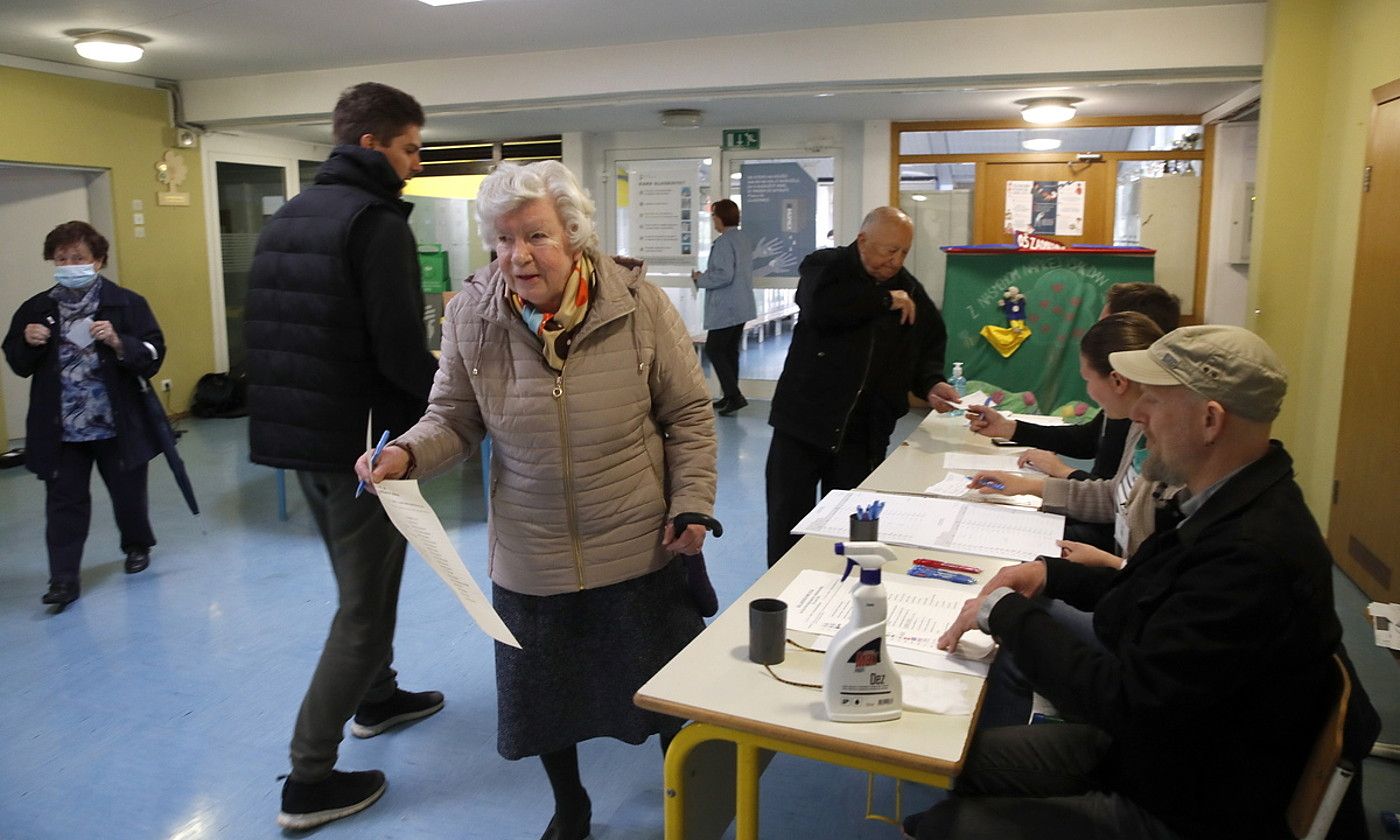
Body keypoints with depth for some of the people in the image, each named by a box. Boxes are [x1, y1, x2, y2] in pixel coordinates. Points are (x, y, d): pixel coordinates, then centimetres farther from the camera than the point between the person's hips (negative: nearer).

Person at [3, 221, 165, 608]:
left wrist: (118, 343, -23)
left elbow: (154, 355, -8)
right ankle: (64, 579, 8)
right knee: (64, 501, 3)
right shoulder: (35, 310, 5)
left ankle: (137, 545, 39)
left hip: (118, 424, -2)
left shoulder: (126, 304, -5)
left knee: (128, 492, 14)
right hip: (61, 428, 2)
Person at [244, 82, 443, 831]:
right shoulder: (377, 223, -15)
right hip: (360, 442, -9)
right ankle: (309, 781, 9)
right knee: (364, 606, 2)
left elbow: (275, 335, 16)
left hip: (295, 432, 9)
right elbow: (400, 353, -23)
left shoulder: (287, 217, 13)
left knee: (363, 581, 26)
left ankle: (376, 697, 44)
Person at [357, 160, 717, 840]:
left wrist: (691, 505, -9)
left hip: (643, 551, -1)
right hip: (530, 560, 2)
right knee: (542, 699, 17)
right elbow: (454, 421, 0)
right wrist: (406, 454, -20)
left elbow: (688, 415, -4)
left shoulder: (638, 304, -13)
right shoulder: (470, 317, -8)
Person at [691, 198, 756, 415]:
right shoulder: (743, 239, 13)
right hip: (742, 307, 10)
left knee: (714, 350, -4)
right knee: (730, 350, 15)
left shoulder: (723, 242, -17)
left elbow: (724, 275, -24)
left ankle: (734, 396, -8)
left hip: (725, 309, -10)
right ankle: (729, 396, 21)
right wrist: (707, 275, 18)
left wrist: (701, 279, -8)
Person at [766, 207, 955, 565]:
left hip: (863, 435, 3)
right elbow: (820, 309, -25)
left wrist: (930, 383, -6)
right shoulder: (824, 266, -4)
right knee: (787, 526, 7)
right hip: (803, 422, -3)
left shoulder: (910, 291, 9)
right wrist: (884, 300, -17)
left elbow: (927, 349, 15)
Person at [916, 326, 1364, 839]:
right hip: (1151, 743, 9)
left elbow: (1126, 702, -31)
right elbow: (1153, 595, 16)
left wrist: (1006, 612, -20)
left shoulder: (1256, 555, -32)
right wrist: (1051, 575, 3)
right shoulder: (1232, 505, -1)